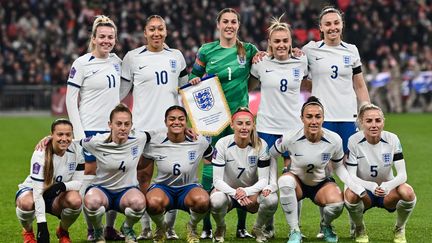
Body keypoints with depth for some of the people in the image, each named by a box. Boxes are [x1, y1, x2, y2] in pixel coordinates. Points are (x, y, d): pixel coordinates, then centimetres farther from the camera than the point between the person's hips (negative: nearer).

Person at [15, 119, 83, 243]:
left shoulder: (76, 150, -15)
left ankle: (63, 232, 1)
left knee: (76, 200, -32)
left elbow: (79, 183, -11)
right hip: (32, 191, -3)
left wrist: (62, 186, -35)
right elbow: (37, 191, -30)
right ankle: (28, 232, -3)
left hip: (57, 196, 3)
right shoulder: (40, 154, -26)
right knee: (27, 203, -39)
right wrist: (42, 224, -36)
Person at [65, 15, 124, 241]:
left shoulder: (116, 61, 10)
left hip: (113, 129, 6)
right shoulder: (81, 64, -7)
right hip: (90, 130, -5)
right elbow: (70, 99, -7)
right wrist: (78, 133, -13)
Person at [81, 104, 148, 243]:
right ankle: (98, 232, -2)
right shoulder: (97, 142, -13)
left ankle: (127, 229, 2)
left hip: (127, 190, 1)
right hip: (101, 189, -1)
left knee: (139, 202, -37)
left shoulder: (139, 139, -8)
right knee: (92, 201, -39)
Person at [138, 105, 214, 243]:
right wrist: (144, 197, -4)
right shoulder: (155, 142, -7)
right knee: (153, 202, -38)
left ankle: (192, 227, 1)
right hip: (163, 187, 0)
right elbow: (144, 173, 2)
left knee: (202, 200, -37)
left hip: (189, 187, 0)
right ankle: (161, 228, 1)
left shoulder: (199, 142, -7)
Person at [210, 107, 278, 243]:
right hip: (227, 190, -1)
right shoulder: (223, 144, -16)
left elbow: (264, 179, -15)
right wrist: (235, 193, -38)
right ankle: (220, 229, -1)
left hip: (251, 192, 1)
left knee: (271, 199, -31)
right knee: (217, 200, -37)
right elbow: (217, 180, -19)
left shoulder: (261, 145, -13)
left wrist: (246, 192, -35)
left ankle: (258, 228, 2)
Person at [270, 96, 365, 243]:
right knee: (285, 180, -38)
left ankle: (326, 226, 9)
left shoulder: (334, 140, -18)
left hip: (321, 184, 1)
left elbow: (339, 167, -2)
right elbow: (270, 156, -5)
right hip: (296, 182, -1)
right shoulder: (290, 138, -23)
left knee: (337, 203, -32)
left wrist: (354, 186, -16)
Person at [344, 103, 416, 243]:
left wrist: (388, 186, -40)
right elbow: (351, 176, -20)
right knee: (350, 194, -37)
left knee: (408, 192, -32)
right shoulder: (354, 141, -17)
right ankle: (359, 230, -3)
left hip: (387, 193, 1)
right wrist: (371, 186, -40)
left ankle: (399, 230, -1)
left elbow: (402, 174, -17)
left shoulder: (392, 139, -13)